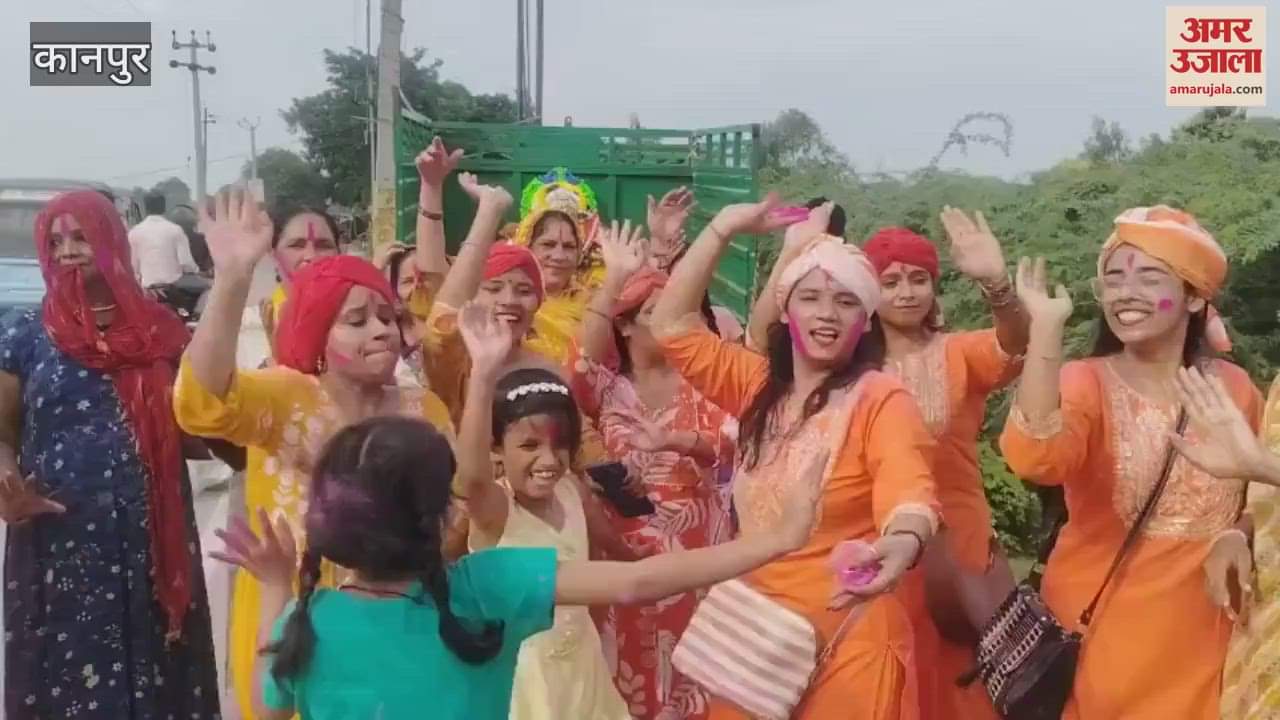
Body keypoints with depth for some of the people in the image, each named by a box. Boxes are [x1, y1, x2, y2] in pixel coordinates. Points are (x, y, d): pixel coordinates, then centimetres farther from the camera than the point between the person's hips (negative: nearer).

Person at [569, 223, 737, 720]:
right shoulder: (609, 388, 4)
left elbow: (733, 441, -7)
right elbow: (582, 364, -19)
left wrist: (673, 440, -24)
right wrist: (614, 280, -26)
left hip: (699, 545, 0)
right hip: (629, 548, 0)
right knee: (635, 668, 5)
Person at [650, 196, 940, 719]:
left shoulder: (880, 398, -11)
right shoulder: (757, 384, 6)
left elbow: (908, 492, -27)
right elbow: (671, 325, 5)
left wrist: (902, 543, -50)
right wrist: (724, 228, 1)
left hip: (846, 642, -5)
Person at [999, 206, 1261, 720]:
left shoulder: (1233, 388, 0)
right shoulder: (1085, 382, -9)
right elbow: (1035, 459, -33)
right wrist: (1046, 325, -34)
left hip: (1199, 633, 3)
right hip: (1098, 625, -2)